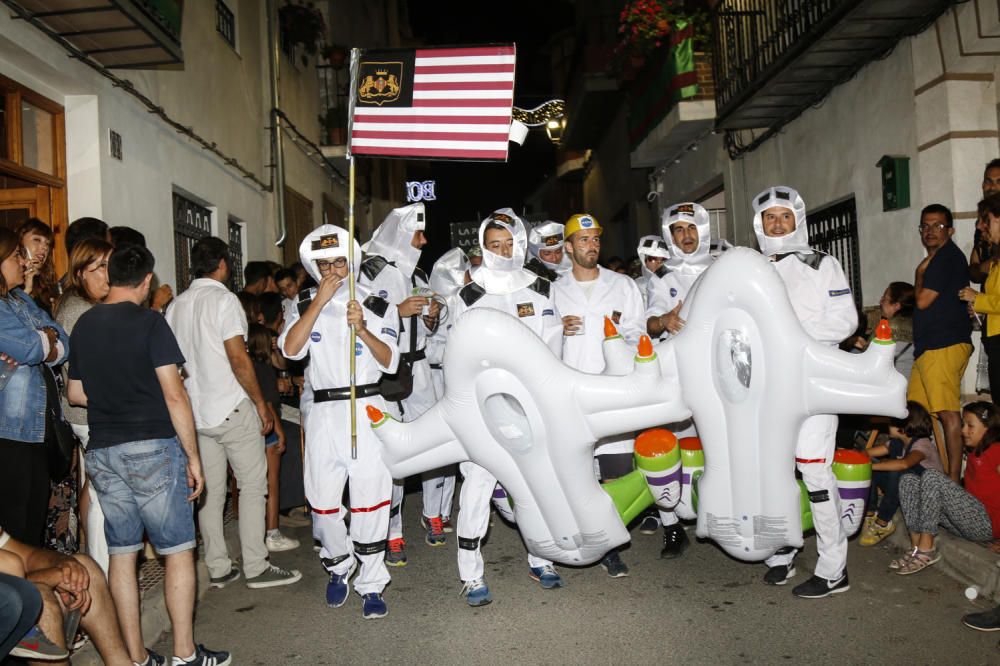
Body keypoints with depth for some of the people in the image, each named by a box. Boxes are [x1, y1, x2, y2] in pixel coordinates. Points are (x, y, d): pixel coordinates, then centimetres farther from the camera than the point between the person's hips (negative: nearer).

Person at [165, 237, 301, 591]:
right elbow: (238, 359, -17)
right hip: (232, 409, -7)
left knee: (210, 491, 10)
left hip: (195, 412, 7)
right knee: (252, 486, 1)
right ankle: (256, 568, 5)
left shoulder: (176, 305, 11)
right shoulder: (223, 299, -11)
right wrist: (261, 404, -9)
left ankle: (218, 568, 17)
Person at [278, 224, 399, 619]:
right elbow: (290, 349, -10)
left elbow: (390, 361, -3)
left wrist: (362, 328, -18)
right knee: (323, 501, 7)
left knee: (371, 500, -1)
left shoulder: (376, 305, 4)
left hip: (367, 408, -2)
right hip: (323, 412, 2)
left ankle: (371, 585, 13)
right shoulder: (305, 306, 9)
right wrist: (320, 301, -13)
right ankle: (338, 568, 32)